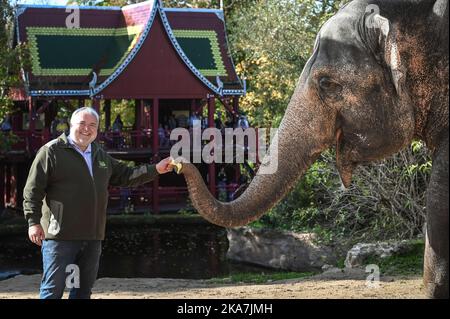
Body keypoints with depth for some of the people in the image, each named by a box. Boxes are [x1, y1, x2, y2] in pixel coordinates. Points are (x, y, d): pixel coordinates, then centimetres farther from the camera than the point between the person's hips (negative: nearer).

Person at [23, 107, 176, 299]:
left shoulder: (100, 156, 18)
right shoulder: (52, 151, -5)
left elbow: (125, 175, 24)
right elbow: (33, 190, -8)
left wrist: (155, 170, 13)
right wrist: (33, 221, -17)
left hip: (92, 237, 7)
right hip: (60, 237, -7)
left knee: (84, 288, 13)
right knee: (53, 288, -7)